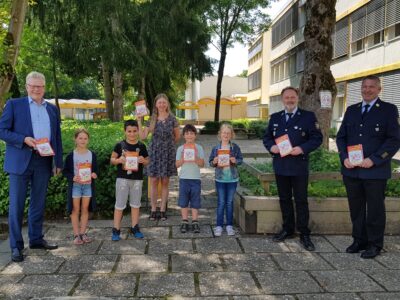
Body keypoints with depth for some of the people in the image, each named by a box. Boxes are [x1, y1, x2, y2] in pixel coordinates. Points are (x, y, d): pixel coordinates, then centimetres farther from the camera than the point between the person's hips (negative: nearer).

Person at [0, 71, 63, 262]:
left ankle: (36, 239, 24)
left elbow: (57, 137, 14)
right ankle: (16, 246, 9)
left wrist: (59, 162, 9)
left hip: (43, 162, 4)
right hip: (20, 161, -4)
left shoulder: (52, 109, 14)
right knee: (16, 205, 1)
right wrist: (24, 140, -17)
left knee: (38, 204, 12)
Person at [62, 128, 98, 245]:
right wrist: (72, 177, -18)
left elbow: (95, 169, 11)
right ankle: (76, 235, 10)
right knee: (75, 210, 3)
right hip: (75, 185, -2)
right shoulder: (71, 155, -4)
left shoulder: (92, 154, 3)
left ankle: (83, 233, 19)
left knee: (85, 209, 9)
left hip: (88, 185, 2)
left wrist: (94, 174, -10)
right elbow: (65, 171, -1)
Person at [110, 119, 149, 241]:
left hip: (137, 179, 2)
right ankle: (116, 230, 10)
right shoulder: (120, 145, -3)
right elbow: (112, 159, 2)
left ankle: (135, 228, 24)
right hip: (122, 178, -2)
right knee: (119, 205, 3)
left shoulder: (141, 146, 1)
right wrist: (118, 160, -19)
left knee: (135, 204, 12)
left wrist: (143, 160, -14)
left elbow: (147, 161, 8)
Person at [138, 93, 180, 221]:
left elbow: (177, 136, 12)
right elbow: (143, 136, -5)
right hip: (154, 152, 0)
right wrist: (139, 121, -9)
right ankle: (153, 210, 10)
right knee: (154, 181, 1)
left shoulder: (172, 119, 1)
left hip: (168, 153, 0)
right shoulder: (152, 119, 2)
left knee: (165, 182, 4)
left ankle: (163, 210, 12)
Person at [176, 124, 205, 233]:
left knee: (195, 202, 5)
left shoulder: (199, 148, 1)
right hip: (184, 178, 1)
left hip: (196, 178, -1)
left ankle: (195, 222, 12)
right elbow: (177, 165, 1)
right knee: (183, 202, 6)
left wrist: (195, 158, -18)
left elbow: (202, 164, -2)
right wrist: (183, 158, -15)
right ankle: (185, 222, 15)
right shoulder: (180, 148, 3)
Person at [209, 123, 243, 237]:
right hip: (220, 179, 0)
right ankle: (219, 226, 11)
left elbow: (241, 159, 3)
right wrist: (214, 162, -17)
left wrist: (235, 161, -17)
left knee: (230, 202, 8)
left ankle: (229, 225, 18)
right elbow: (210, 162, 4)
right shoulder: (216, 148, -1)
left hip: (232, 179, 0)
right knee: (221, 202, 4)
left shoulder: (235, 147, -2)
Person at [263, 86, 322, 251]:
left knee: (301, 200, 1)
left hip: (299, 166, -4)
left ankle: (304, 234, 11)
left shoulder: (308, 116, -2)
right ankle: (287, 229, 27)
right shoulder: (275, 118, 11)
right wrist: (271, 146, -7)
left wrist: (302, 149, -19)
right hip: (280, 166, 4)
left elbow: (317, 138, -5)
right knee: (284, 199, 13)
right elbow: (267, 137, 14)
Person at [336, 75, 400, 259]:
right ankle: (359, 240, 27)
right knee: (356, 208, 12)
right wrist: (344, 158, -5)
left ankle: (375, 244, 21)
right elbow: (341, 137, 12)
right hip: (351, 170, 4)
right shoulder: (351, 110, 13)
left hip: (375, 171, -4)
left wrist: (373, 160, -17)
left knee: (375, 209, 7)